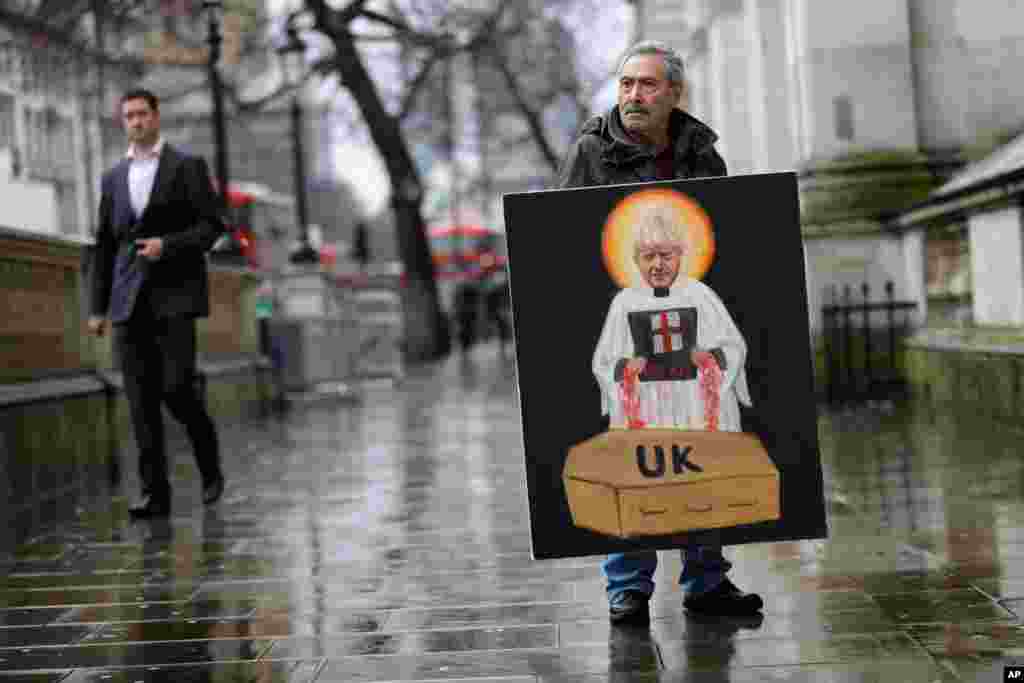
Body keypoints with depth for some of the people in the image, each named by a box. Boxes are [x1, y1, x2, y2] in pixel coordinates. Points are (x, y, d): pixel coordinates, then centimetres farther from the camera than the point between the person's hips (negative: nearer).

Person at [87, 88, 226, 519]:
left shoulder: (188, 166, 3)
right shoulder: (113, 178, 16)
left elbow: (212, 226, -2)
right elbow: (104, 245, 16)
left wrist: (167, 245, -17)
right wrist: (98, 307, 11)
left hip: (174, 295, -4)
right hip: (129, 301, 4)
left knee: (176, 387, -13)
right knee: (141, 399, -3)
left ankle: (210, 464, 13)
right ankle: (155, 492, -1)